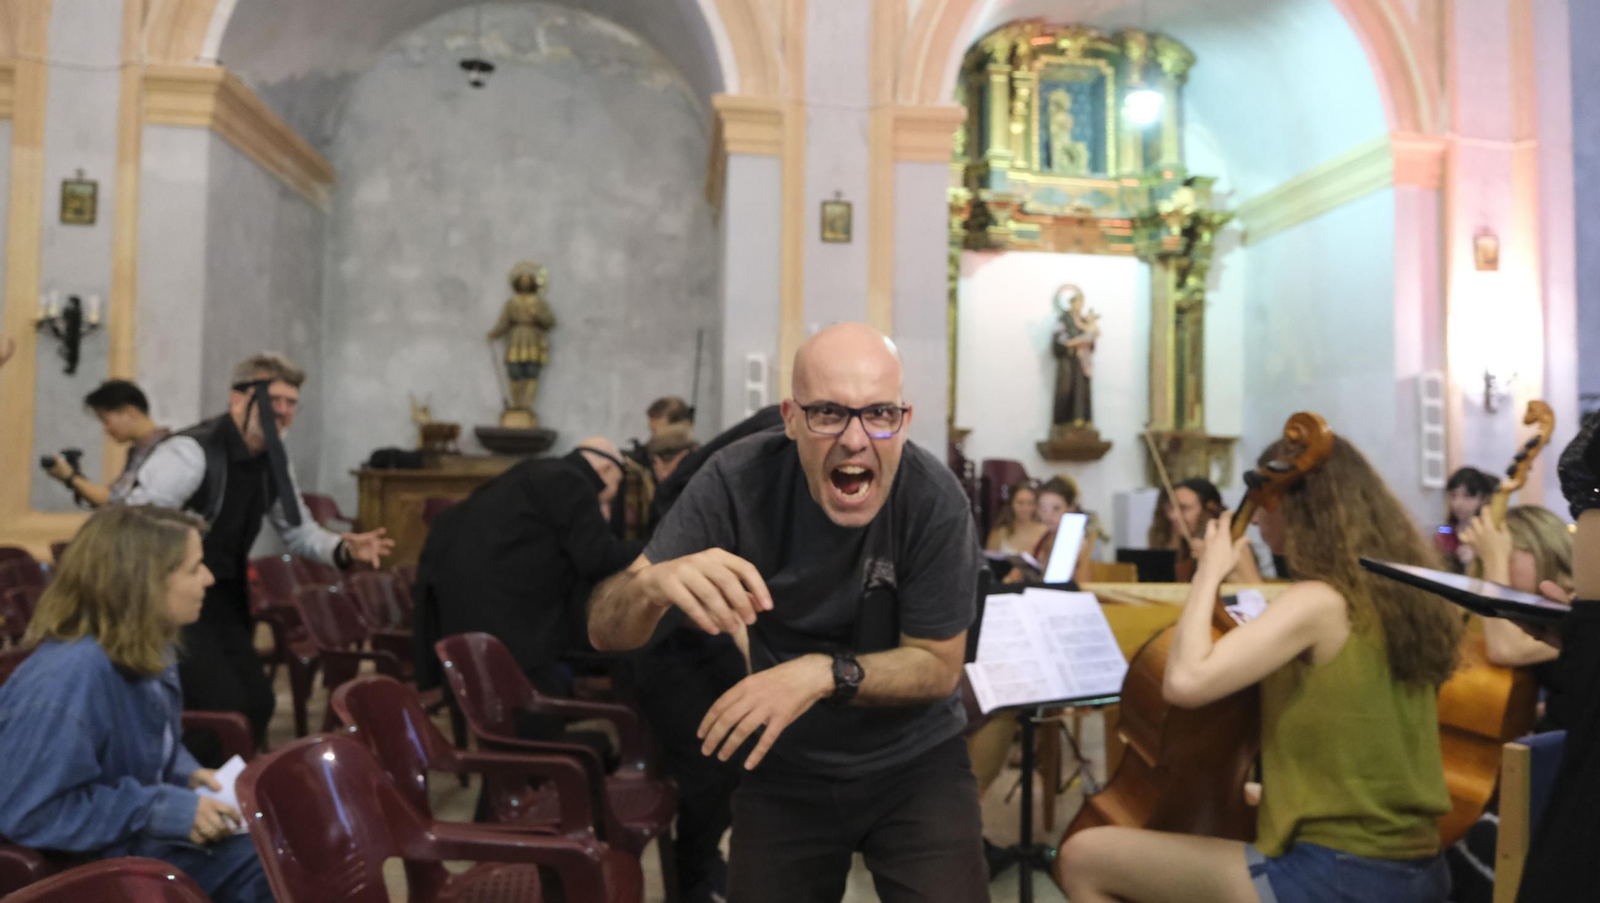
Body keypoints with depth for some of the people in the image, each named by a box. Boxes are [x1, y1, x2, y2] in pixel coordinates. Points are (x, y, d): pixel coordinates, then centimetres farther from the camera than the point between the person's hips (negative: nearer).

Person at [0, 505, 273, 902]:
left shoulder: (144, 652, 1)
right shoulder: (69, 677, -29)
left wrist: (188, 776, -2)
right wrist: (164, 811, -27)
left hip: (146, 841, 9)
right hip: (94, 868, -9)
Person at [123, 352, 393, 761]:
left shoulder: (273, 462, 3)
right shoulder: (191, 453, -22)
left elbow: (300, 532, 12)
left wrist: (344, 549, -8)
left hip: (222, 597, 8)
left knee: (257, 702, 7)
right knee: (224, 706, -15)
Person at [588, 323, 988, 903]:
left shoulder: (935, 500, -23)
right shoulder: (739, 481, -21)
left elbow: (939, 665, -13)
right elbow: (606, 633, -21)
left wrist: (824, 672, -31)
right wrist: (653, 583, -44)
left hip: (915, 763, 0)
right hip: (784, 768, 1)